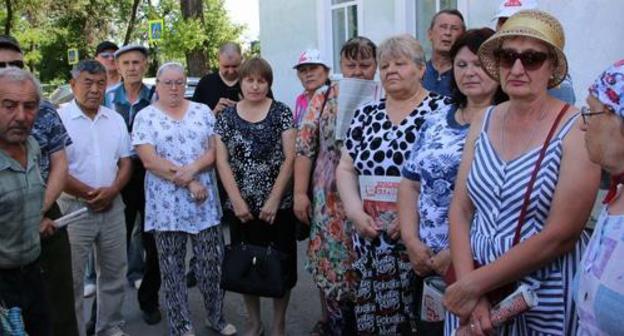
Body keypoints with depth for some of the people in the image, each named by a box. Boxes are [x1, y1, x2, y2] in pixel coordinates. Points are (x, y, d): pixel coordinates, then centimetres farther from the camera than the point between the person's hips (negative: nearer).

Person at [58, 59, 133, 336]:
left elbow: (125, 162, 9)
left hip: (112, 207, 5)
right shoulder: (59, 118, -9)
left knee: (114, 273, 14)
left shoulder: (115, 119, 8)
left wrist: (111, 191, -9)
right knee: (71, 279, 3)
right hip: (74, 207, -5)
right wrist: (89, 194, -12)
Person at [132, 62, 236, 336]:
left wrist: (192, 169, -17)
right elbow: (149, 160, -10)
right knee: (172, 267, 8)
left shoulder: (202, 112, 8)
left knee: (211, 262, 8)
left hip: (205, 202, 2)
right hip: (166, 205, -2)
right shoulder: (145, 117, 0)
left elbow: (214, 151, 1)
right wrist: (188, 183, -15)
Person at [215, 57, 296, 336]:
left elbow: (290, 158, -6)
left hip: (278, 204, -2)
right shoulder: (226, 116, 4)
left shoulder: (281, 112, -1)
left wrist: (274, 199, -12)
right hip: (240, 206, 2)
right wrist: (237, 201, -9)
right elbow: (221, 161, 0)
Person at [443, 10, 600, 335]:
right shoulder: (483, 122, 1)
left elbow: (560, 235, -19)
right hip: (474, 286, 4)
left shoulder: (576, 131, -13)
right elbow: (460, 211, -2)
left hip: (546, 299, -4)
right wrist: (467, 285, -13)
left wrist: (476, 283, -17)